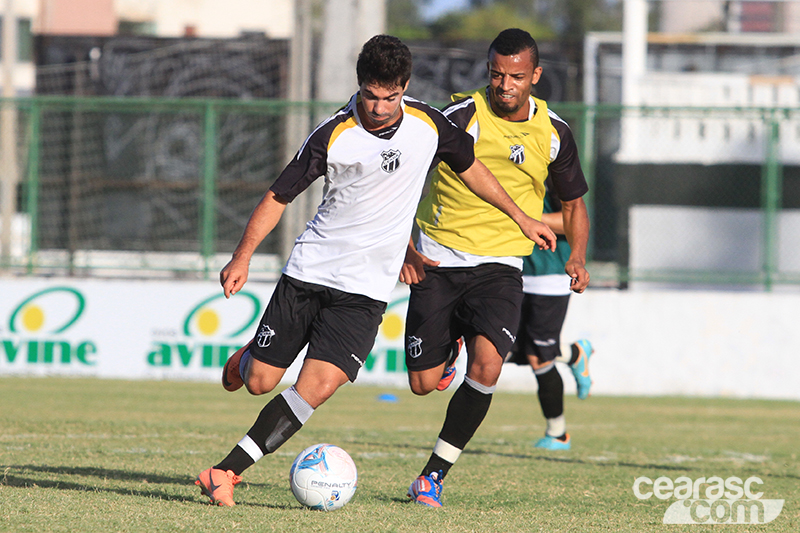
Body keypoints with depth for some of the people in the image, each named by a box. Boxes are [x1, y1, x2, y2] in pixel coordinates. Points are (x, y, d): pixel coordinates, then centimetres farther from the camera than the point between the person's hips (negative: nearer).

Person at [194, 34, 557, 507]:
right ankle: (246, 358, 38)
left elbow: (470, 166, 17)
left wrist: (522, 219, 23)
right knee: (260, 381, -1)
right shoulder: (334, 135, -10)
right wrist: (243, 257, -17)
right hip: (309, 272, 0)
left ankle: (229, 469, -16)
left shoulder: (429, 125, -3)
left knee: (318, 387, -18)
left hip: (365, 290, 0)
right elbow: (279, 196, -5)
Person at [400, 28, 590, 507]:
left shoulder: (554, 134, 1)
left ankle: (435, 473, -10)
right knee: (423, 384, -2)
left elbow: (574, 203, 16)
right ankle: (448, 348, 38)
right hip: (437, 260, -1)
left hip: (499, 265, 1)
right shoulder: (461, 117, -10)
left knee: (486, 366, -24)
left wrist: (577, 257, -3)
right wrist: (406, 248, -14)